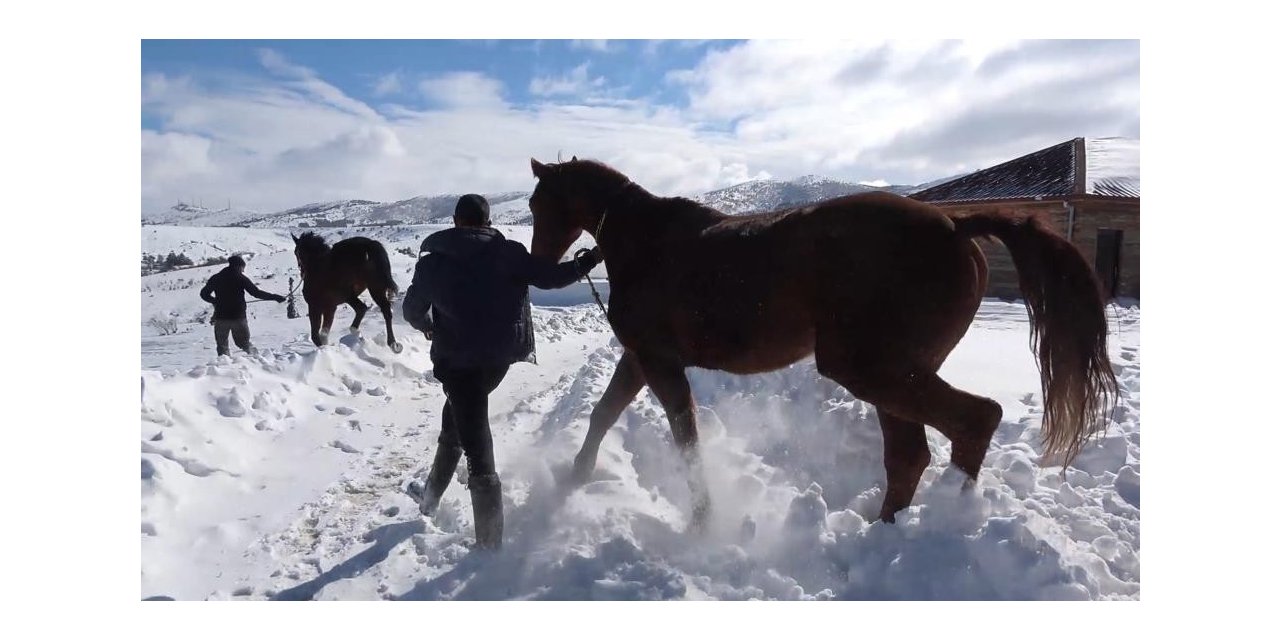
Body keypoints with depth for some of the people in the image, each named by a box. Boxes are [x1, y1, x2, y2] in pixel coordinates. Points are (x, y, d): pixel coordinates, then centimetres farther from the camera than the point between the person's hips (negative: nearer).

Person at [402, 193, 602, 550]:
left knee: (477, 449, -4)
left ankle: (489, 544, -4)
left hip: (457, 360, -3)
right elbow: (550, 277, -4)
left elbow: (412, 310, 11)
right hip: (501, 357, 4)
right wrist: (590, 259, 11)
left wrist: (428, 326, 34)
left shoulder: (432, 262, -1)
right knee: (455, 418, 27)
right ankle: (430, 497, 43)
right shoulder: (509, 253, -2)